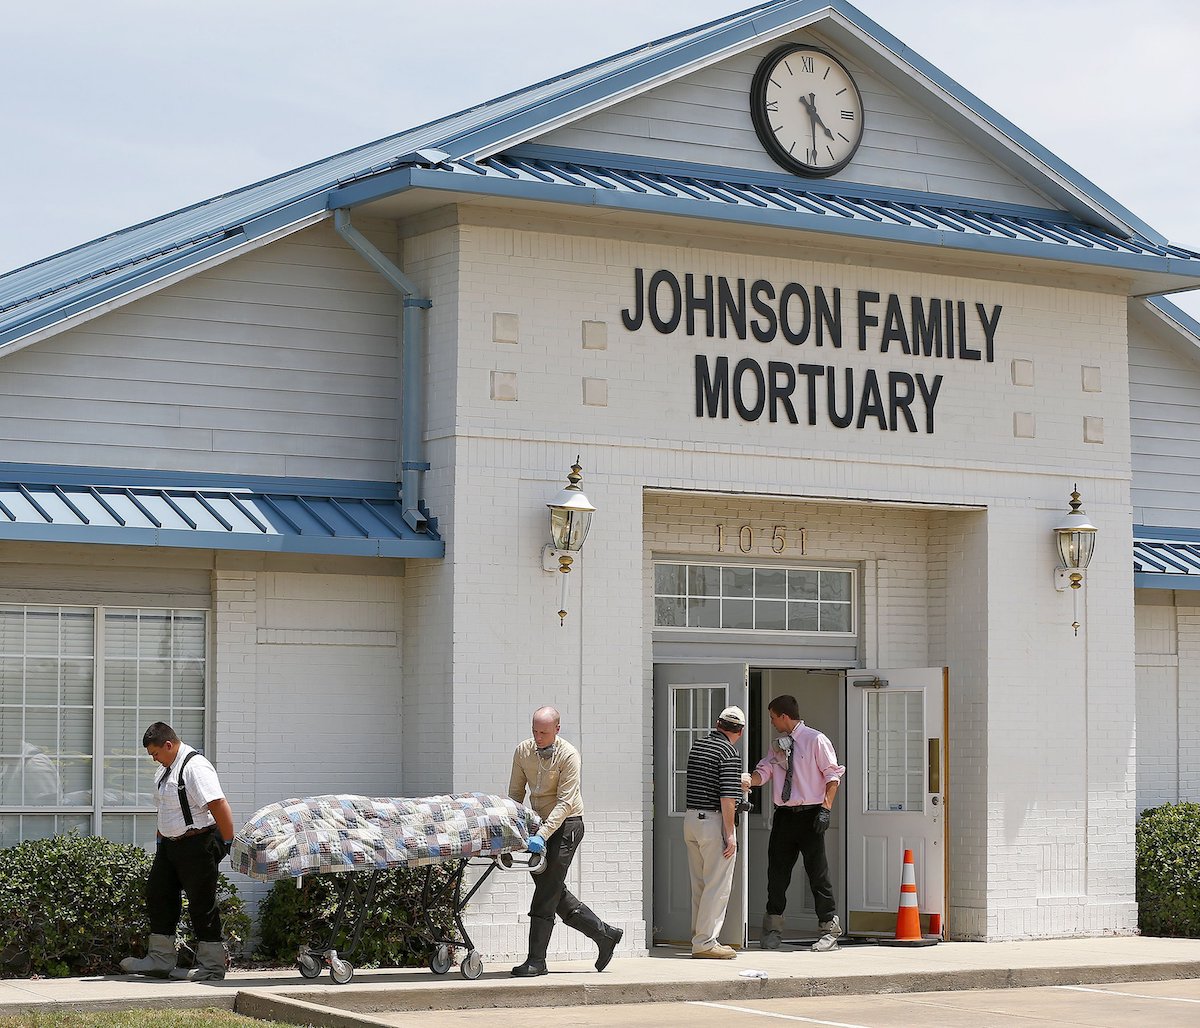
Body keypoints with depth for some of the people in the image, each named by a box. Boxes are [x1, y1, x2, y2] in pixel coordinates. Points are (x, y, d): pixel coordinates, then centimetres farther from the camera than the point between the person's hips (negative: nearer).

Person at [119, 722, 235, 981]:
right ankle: (160, 960, 19)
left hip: (198, 844, -10)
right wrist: (160, 842, 20)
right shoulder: (168, 770, 14)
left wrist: (228, 844, -21)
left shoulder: (195, 768, -18)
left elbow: (219, 805, -23)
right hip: (170, 844, 10)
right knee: (158, 897, 11)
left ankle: (212, 966, 6)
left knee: (202, 904, -3)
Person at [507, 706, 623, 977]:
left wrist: (542, 835, -31)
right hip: (541, 824, 7)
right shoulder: (523, 751, 0)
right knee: (556, 893, 10)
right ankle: (604, 934, 24)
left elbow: (565, 803, -22)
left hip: (565, 825, -7)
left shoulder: (568, 755, -17)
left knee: (547, 891, -10)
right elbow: (515, 793, 7)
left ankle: (536, 960, -8)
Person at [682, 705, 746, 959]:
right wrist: (730, 834, -15)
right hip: (714, 821, -8)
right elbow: (727, 798, -19)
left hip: (691, 819, 8)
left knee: (699, 885, 14)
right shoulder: (729, 753, -12)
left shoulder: (697, 746, 12)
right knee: (718, 885, -3)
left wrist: (739, 782, 40)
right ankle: (705, 942, -5)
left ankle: (699, 939, 18)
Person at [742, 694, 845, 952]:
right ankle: (773, 930, 19)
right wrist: (747, 781, -12)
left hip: (809, 815, -6)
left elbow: (832, 775, -7)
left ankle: (829, 930, 0)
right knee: (777, 872, 8)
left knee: (818, 873, -5)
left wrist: (825, 808, -15)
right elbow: (763, 772, 10)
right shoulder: (777, 745, 14)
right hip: (783, 815, 6)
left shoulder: (816, 740, -5)